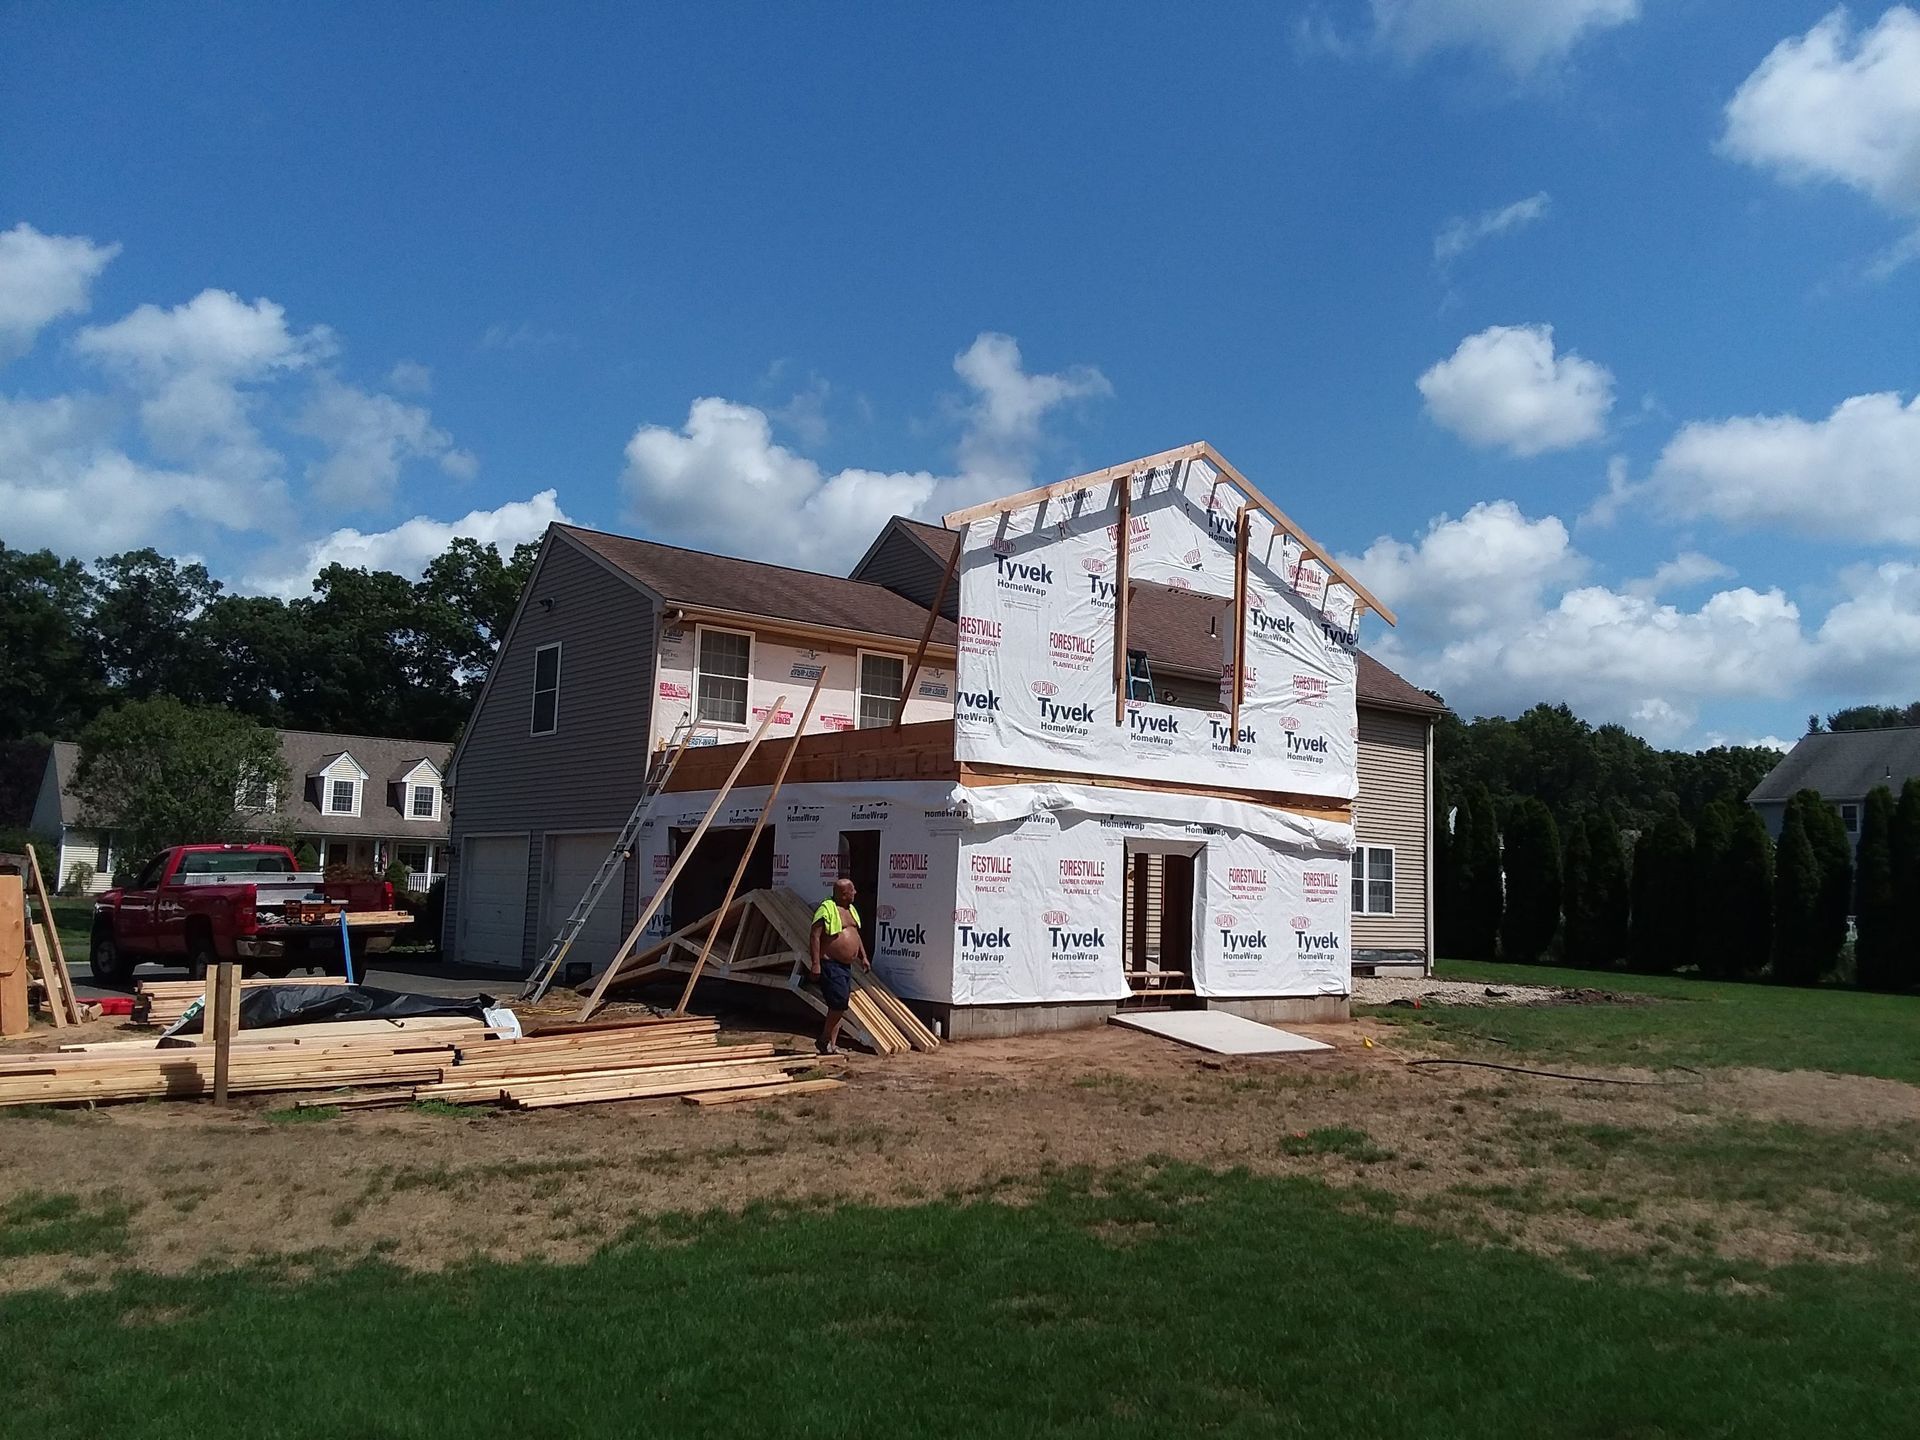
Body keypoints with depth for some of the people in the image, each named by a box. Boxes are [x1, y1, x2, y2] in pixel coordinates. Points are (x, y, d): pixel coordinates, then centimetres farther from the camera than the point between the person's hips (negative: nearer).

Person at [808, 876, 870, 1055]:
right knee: (839, 1002, -15)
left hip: (846, 966, 9)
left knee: (840, 1006, 9)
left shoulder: (850, 909, 15)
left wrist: (863, 957, 21)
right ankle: (824, 1040, 0)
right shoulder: (826, 909, -14)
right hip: (830, 965, -9)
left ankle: (831, 1045, 14)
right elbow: (815, 936, -18)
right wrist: (816, 963, -22)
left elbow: (856, 934, 26)